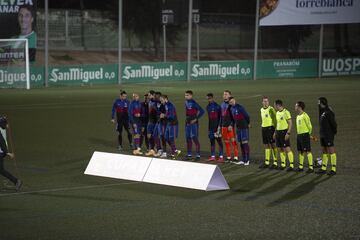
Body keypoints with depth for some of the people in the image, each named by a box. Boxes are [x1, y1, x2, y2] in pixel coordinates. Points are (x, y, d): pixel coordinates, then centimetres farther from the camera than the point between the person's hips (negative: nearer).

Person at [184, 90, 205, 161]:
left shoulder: (194, 103, -14)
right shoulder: (186, 102, 9)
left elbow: (202, 111, -19)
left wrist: (196, 119, -16)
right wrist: (187, 119, 12)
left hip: (194, 123, -8)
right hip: (187, 123, 8)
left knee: (195, 138, -8)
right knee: (188, 138, 12)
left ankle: (198, 155, -5)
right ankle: (189, 154, 20)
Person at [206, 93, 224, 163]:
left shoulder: (217, 106, -11)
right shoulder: (208, 107, 12)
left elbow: (220, 117, -10)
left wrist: (219, 126, -14)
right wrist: (208, 127, 16)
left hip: (216, 126, -7)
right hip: (211, 127, 7)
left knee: (219, 141, -5)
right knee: (212, 141, 9)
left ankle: (221, 156, -4)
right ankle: (212, 156, 13)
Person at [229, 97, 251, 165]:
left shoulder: (239, 107, -14)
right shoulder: (231, 108, 9)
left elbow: (247, 115, -11)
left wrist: (248, 123, -1)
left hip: (244, 127, -8)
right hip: (238, 128, 8)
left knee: (245, 143, -8)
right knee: (241, 144, 10)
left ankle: (247, 160, -6)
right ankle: (243, 160, 15)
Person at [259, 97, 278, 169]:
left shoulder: (271, 109, -10)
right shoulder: (261, 110, 13)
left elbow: (275, 119, -11)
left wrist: (274, 128, -15)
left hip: (270, 127, -7)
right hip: (263, 128, 7)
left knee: (272, 145, -4)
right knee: (266, 146, 12)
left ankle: (275, 162, 0)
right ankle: (267, 162, 18)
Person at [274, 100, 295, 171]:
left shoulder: (286, 112, -13)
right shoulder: (277, 113, 13)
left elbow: (290, 123, -15)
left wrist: (288, 133, -20)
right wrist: (275, 132, 19)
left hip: (284, 132, -8)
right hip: (278, 132, 8)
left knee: (287, 148, -10)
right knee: (280, 149, 11)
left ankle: (291, 165, -9)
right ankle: (283, 164, 19)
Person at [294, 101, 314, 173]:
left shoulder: (305, 115, -14)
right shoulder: (298, 116, 13)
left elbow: (310, 126, -12)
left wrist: (308, 134, -3)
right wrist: (298, 133, 15)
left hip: (305, 135, -9)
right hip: (299, 135, 9)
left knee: (307, 151, -7)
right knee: (300, 151, 12)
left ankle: (311, 167, -6)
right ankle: (301, 166, 20)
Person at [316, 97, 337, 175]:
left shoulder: (328, 113, -17)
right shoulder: (322, 112, 12)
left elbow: (333, 123, -18)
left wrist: (334, 132, -10)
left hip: (329, 136, -9)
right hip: (323, 135, 9)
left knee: (331, 151, -5)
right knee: (324, 152, 13)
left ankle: (333, 169, -2)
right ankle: (323, 168, 18)